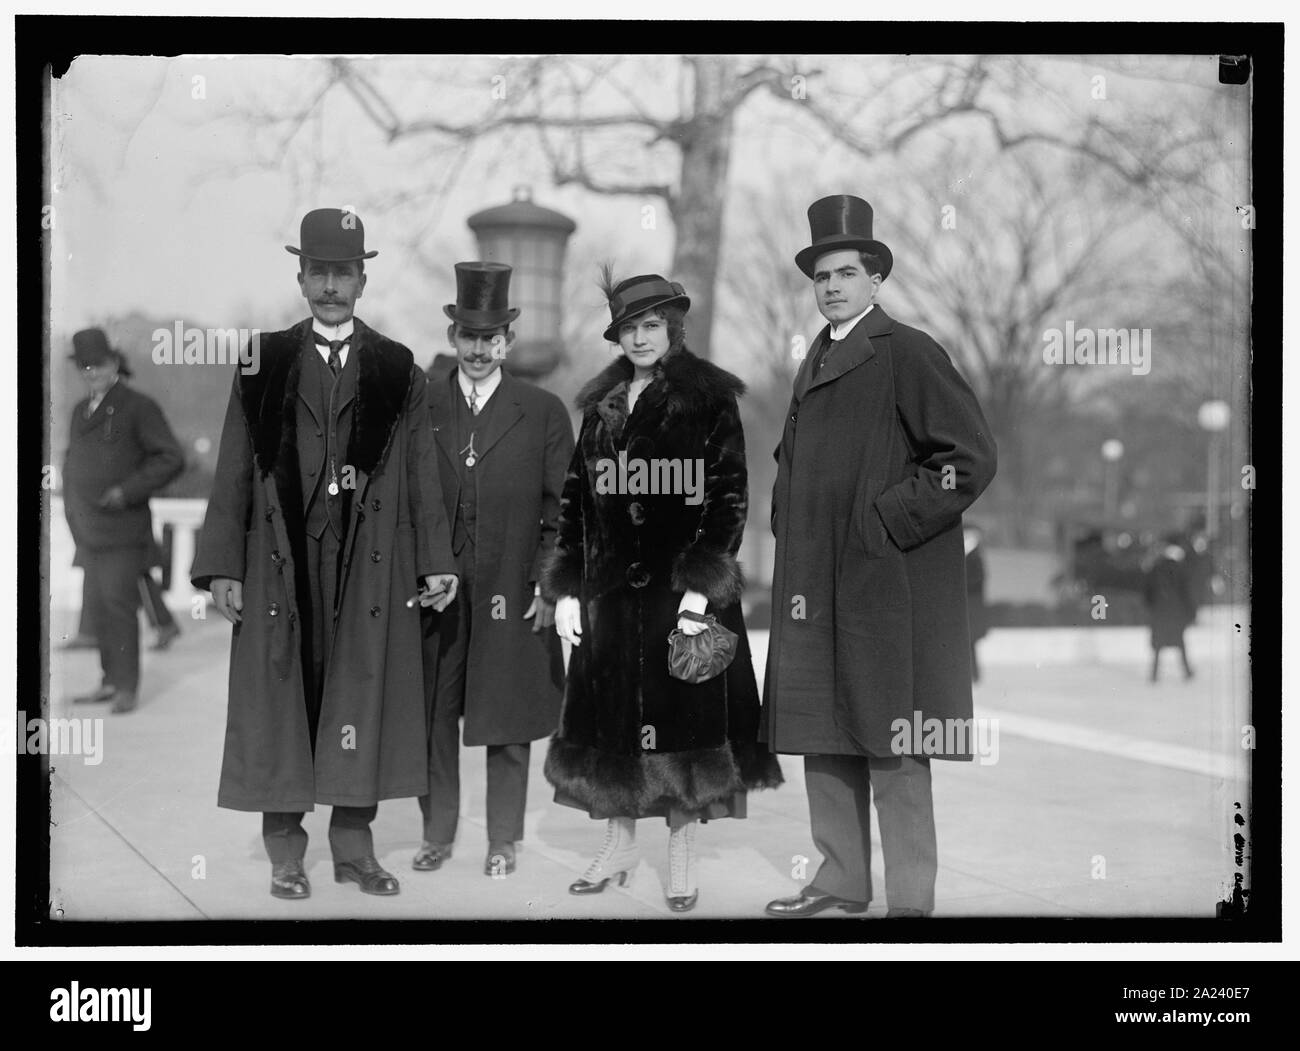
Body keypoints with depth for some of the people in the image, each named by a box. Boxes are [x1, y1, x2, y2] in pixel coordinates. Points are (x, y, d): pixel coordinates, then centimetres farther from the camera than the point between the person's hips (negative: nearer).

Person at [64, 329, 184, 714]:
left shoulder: (139, 407, -6)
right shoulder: (81, 410, 16)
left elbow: (172, 459, -11)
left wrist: (127, 491, -17)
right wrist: (71, 505, 15)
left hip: (123, 528, -7)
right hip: (90, 530, 7)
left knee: (119, 604, -9)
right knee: (95, 606, 7)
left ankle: (127, 688, -5)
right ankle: (111, 681, 15)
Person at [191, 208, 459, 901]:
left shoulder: (398, 371, 8)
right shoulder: (263, 365, 6)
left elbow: (421, 475, 6)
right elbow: (233, 473, 4)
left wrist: (436, 563, 2)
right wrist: (223, 567, -2)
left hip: (371, 566, 1)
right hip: (282, 564, 0)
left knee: (364, 701, 4)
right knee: (281, 700, 2)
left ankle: (354, 847, 16)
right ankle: (285, 854, 13)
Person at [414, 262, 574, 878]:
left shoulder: (543, 412, 4)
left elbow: (562, 506, 3)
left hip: (511, 594, -1)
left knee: (507, 724, 6)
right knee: (432, 719, 6)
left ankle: (503, 840, 18)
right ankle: (437, 834, 20)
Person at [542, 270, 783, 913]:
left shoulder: (709, 402, -3)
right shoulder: (602, 407, 12)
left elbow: (728, 498, -8)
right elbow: (575, 499, 12)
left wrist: (700, 587, -16)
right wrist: (565, 588, 4)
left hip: (681, 587, -4)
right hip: (609, 589, 5)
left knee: (683, 718, -1)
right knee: (610, 716, 8)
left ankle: (683, 853, 10)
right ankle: (619, 843, 22)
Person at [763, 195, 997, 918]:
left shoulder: (908, 353, -8)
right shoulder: (818, 359, 17)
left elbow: (973, 456, -14)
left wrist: (889, 519, -14)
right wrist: (788, 519, 16)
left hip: (886, 582, -8)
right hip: (815, 586, 8)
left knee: (893, 749, -4)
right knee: (823, 738, 12)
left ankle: (911, 898, 3)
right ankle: (842, 879, 22)